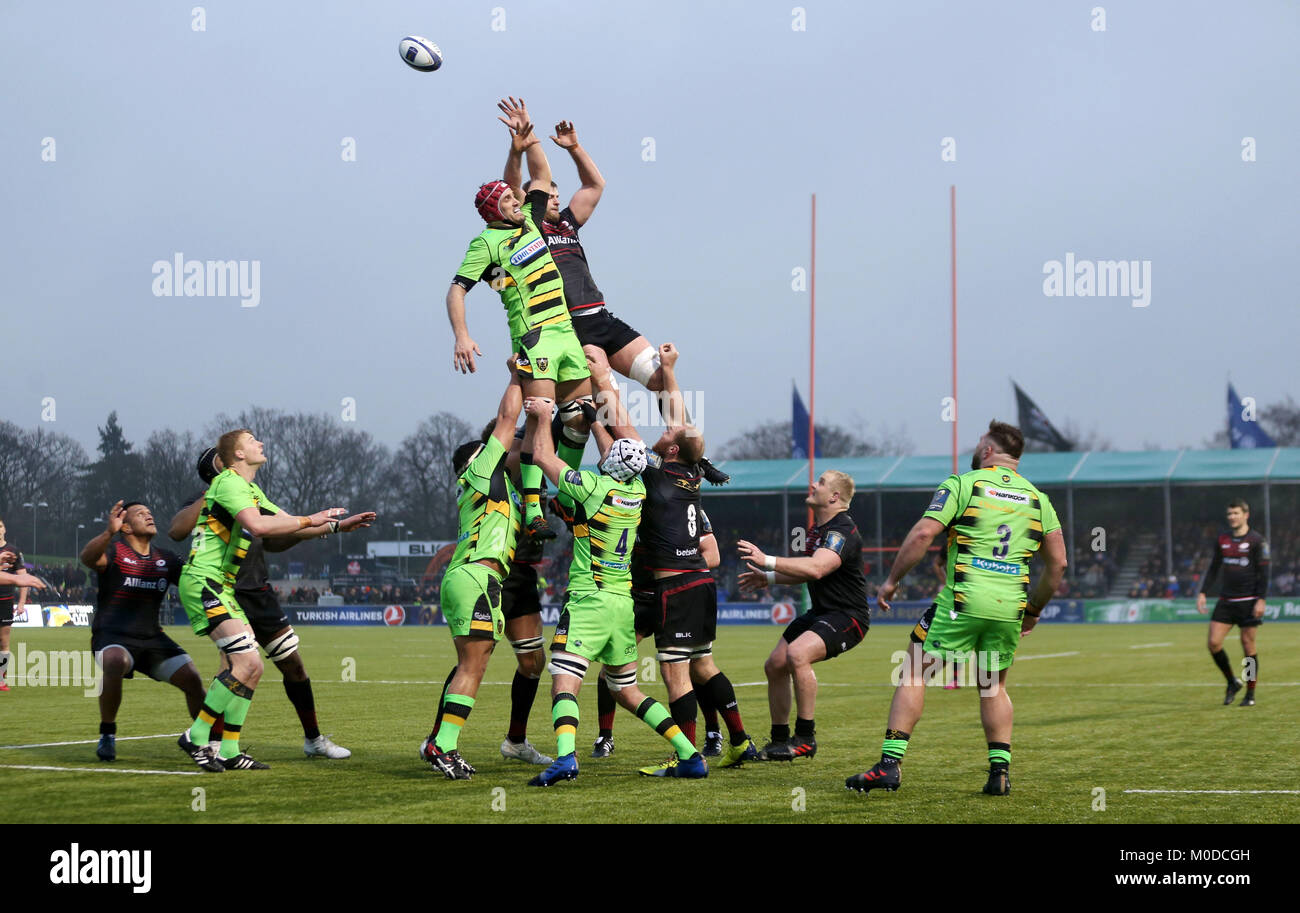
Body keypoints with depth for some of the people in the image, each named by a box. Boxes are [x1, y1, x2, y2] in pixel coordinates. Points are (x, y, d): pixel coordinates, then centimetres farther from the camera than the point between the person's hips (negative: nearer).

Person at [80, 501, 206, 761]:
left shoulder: (165, 559, 11)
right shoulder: (114, 551, -6)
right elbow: (88, 557, -29)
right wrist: (109, 533, -48)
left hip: (152, 638, 5)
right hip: (112, 637, -5)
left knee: (191, 678, -10)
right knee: (114, 664, -37)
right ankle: (107, 734, -16)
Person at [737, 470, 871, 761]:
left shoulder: (843, 531, -21)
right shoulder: (817, 528, 12)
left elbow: (816, 569, -37)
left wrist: (767, 561, -37)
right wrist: (768, 578, 22)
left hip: (847, 616, -10)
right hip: (820, 612, 10)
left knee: (797, 654, -32)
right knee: (774, 665, 7)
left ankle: (805, 738, -21)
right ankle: (779, 741, 23)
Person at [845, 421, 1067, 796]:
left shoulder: (963, 484, 1)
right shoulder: (1038, 498, 14)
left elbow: (923, 533, -8)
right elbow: (1058, 562, 13)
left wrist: (892, 580, 1)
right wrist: (1034, 609, 25)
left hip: (962, 602, -4)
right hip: (1010, 607, 4)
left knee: (913, 674, 5)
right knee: (994, 686, 22)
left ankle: (890, 764, -4)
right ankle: (1000, 771, 11)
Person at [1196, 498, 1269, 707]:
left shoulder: (1257, 541, -4)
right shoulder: (1222, 540, 10)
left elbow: (1263, 572, -6)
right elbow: (1213, 569, 16)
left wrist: (1261, 600, -14)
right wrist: (1202, 592, 6)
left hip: (1248, 601, -5)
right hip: (1225, 601, 5)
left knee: (1248, 645, -2)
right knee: (1213, 642, -7)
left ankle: (1250, 694, 9)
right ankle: (1232, 682, 12)